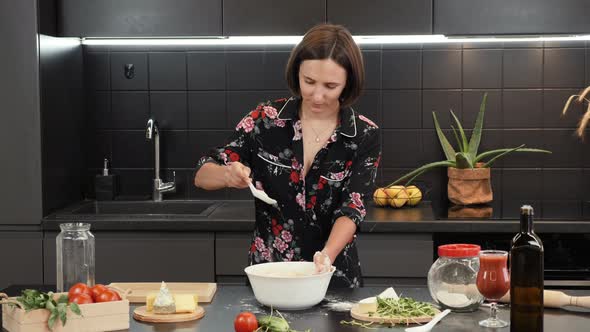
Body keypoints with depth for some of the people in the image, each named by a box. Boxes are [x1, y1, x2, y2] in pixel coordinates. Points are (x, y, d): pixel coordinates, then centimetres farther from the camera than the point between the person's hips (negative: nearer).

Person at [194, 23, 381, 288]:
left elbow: (352, 209, -10)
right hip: (266, 275, 1)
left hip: (333, 278, -1)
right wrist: (228, 175, -20)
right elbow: (202, 176, 2)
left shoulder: (365, 136, -3)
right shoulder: (266, 119, -2)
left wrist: (327, 255, -29)